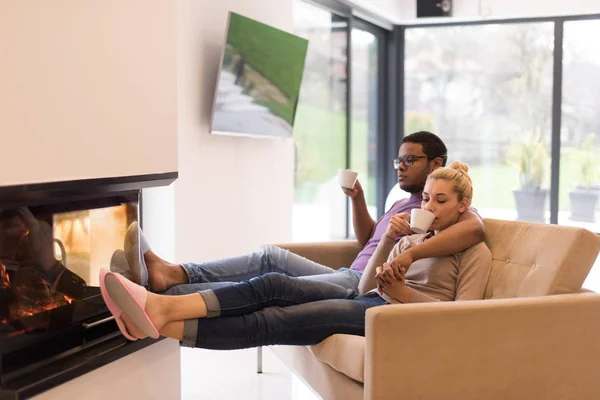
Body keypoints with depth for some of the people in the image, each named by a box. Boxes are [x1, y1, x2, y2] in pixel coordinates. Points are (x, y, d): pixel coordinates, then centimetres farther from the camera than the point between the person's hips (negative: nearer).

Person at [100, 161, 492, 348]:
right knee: (275, 286, -20)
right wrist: (387, 242, 1)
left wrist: (404, 294, -14)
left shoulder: (475, 251, 9)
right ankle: (164, 307, -35)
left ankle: (162, 326, -36)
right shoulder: (413, 239, 28)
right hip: (367, 302, 7)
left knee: (283, 319, -26)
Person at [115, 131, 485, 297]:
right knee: (272, 255, -1)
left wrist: (410, 253, -32)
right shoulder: (406, 201, 28)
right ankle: (173, 274, -14)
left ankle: (163, 302, -26)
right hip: (351, 277, 10)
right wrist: (358, 199, 16)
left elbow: (475, 228, -25)